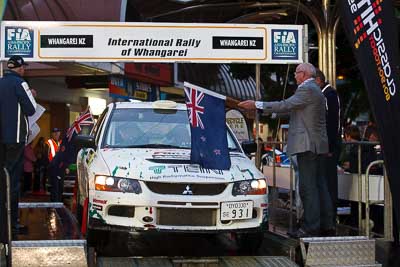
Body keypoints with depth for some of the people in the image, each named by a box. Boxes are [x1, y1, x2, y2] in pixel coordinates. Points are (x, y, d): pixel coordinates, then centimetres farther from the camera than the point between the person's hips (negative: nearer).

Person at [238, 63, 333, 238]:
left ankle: (311, 227, -10)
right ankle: (325, 223, 17)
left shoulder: (307, 90, -12)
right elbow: (290, 108, 23)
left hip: (307, 144, -11)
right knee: (319, 184, 13)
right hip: (317, 144, 11)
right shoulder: (315, 90, 21)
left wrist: (257, 105, -14)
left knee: (308, 187, -9)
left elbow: (285, 106, -17)